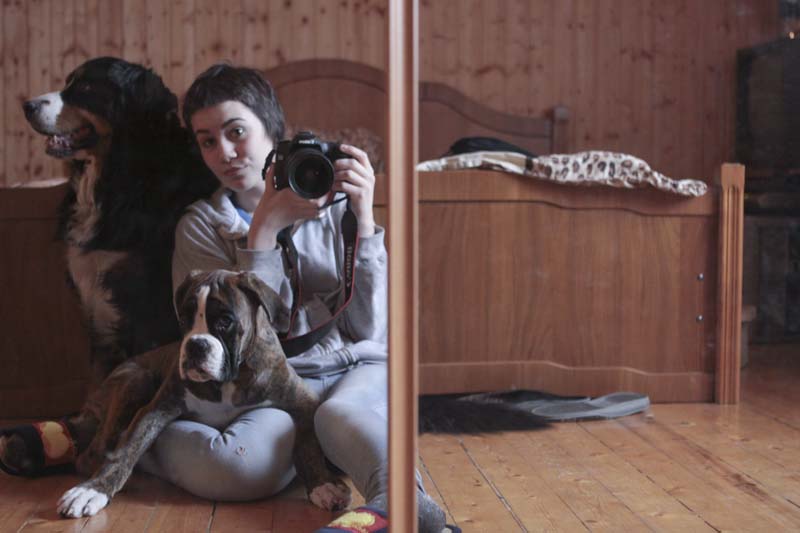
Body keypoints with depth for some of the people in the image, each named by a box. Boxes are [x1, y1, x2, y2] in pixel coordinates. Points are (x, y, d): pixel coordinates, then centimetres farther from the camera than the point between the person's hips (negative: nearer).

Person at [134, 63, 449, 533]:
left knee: (343, 416, -36)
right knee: (246, 464, -33)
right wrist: (265, 229, -11)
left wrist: (363, 222, -10)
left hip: (356, 370, 1)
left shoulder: (334, 203, 7)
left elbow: (369, 328, 0)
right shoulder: (201, 226, 8)